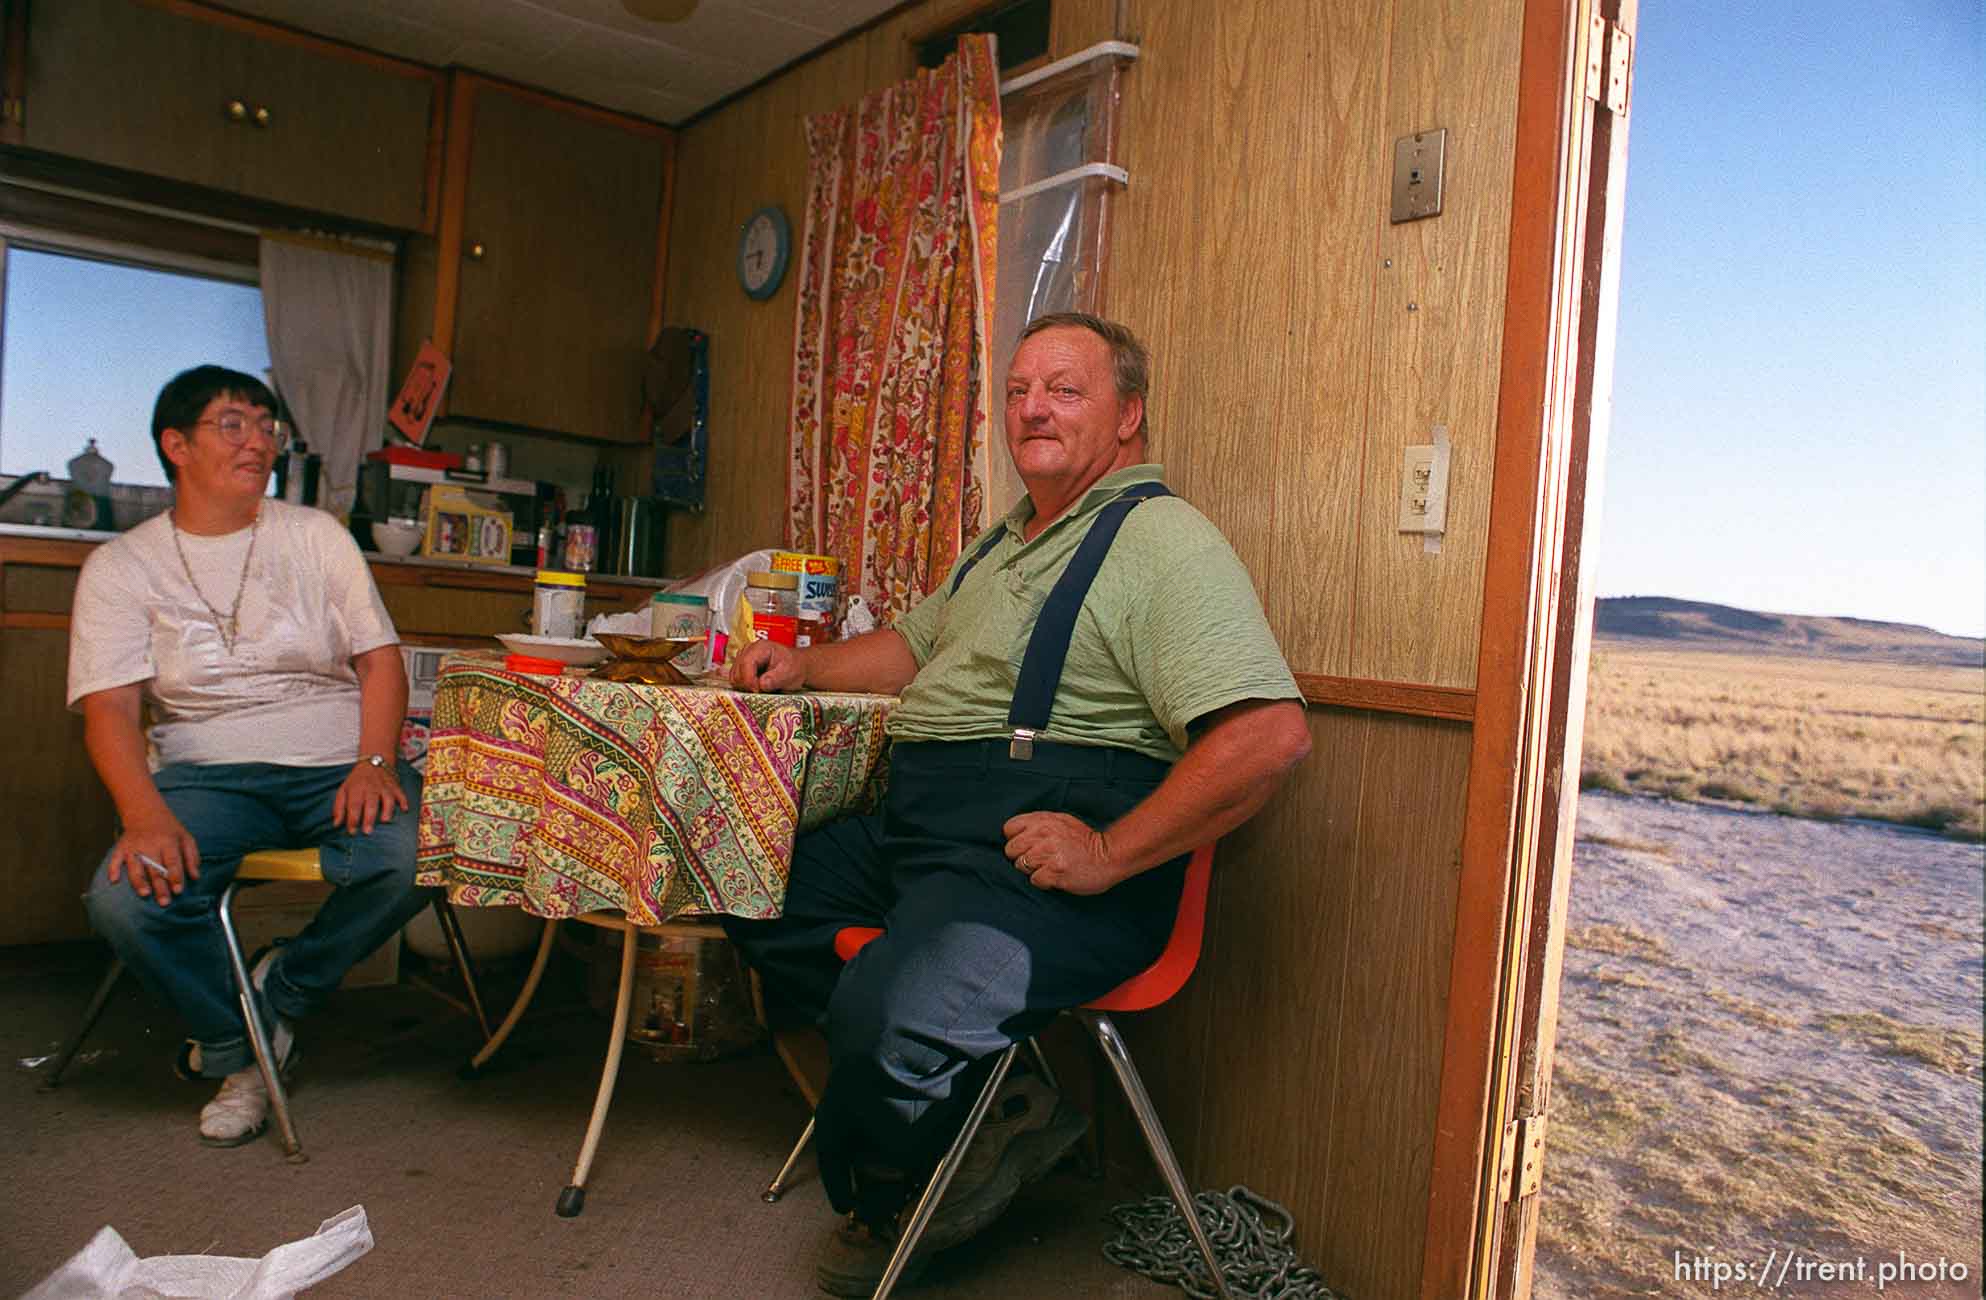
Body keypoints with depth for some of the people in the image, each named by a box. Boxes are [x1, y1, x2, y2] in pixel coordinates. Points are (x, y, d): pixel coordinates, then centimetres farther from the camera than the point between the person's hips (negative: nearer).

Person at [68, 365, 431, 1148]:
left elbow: (379, 658, 5)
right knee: (125, 899, -28)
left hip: (338, 765, 1)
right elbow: (109, 708, -4)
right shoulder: (121, 567, 7)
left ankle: (284, 991, 0)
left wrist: (376, 763, -13)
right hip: (208, 774, 0)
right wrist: (144, 813, -23)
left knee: (412, 857, -30)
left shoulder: (316, 535, 11)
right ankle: (236, 1051, 1)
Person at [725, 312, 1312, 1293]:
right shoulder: (1007, 541, 23)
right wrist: (805, 665, 20)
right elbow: (915, 646, 37)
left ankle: (882, 1199, 7)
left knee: (890, 1008, -31)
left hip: (1038, 855, -10)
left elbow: (1271, 731, -22)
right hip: (914, 827, 10)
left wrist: (1109, 856, -21)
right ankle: (983, 1107, 6)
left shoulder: (1161, 538, -10)